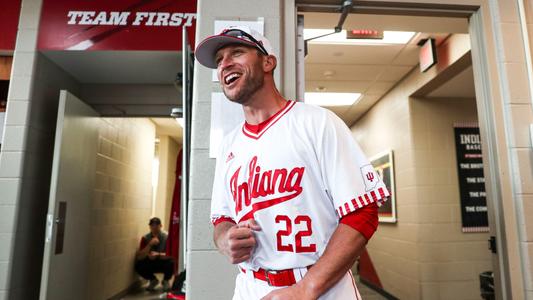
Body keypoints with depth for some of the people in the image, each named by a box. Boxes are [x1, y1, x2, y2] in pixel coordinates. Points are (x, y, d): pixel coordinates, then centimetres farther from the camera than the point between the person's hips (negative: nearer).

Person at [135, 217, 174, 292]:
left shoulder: (167, 237, -17)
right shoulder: (145, 238, -11)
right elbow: (139, 257, -18)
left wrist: (158, 255, -37)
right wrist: (150, 244, -31)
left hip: (163, 263, -2)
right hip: (150, 264, 2)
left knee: (172, 263, -33)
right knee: (138, 265, -27)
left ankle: (165, 281, 1)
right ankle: (153, 280, 5)